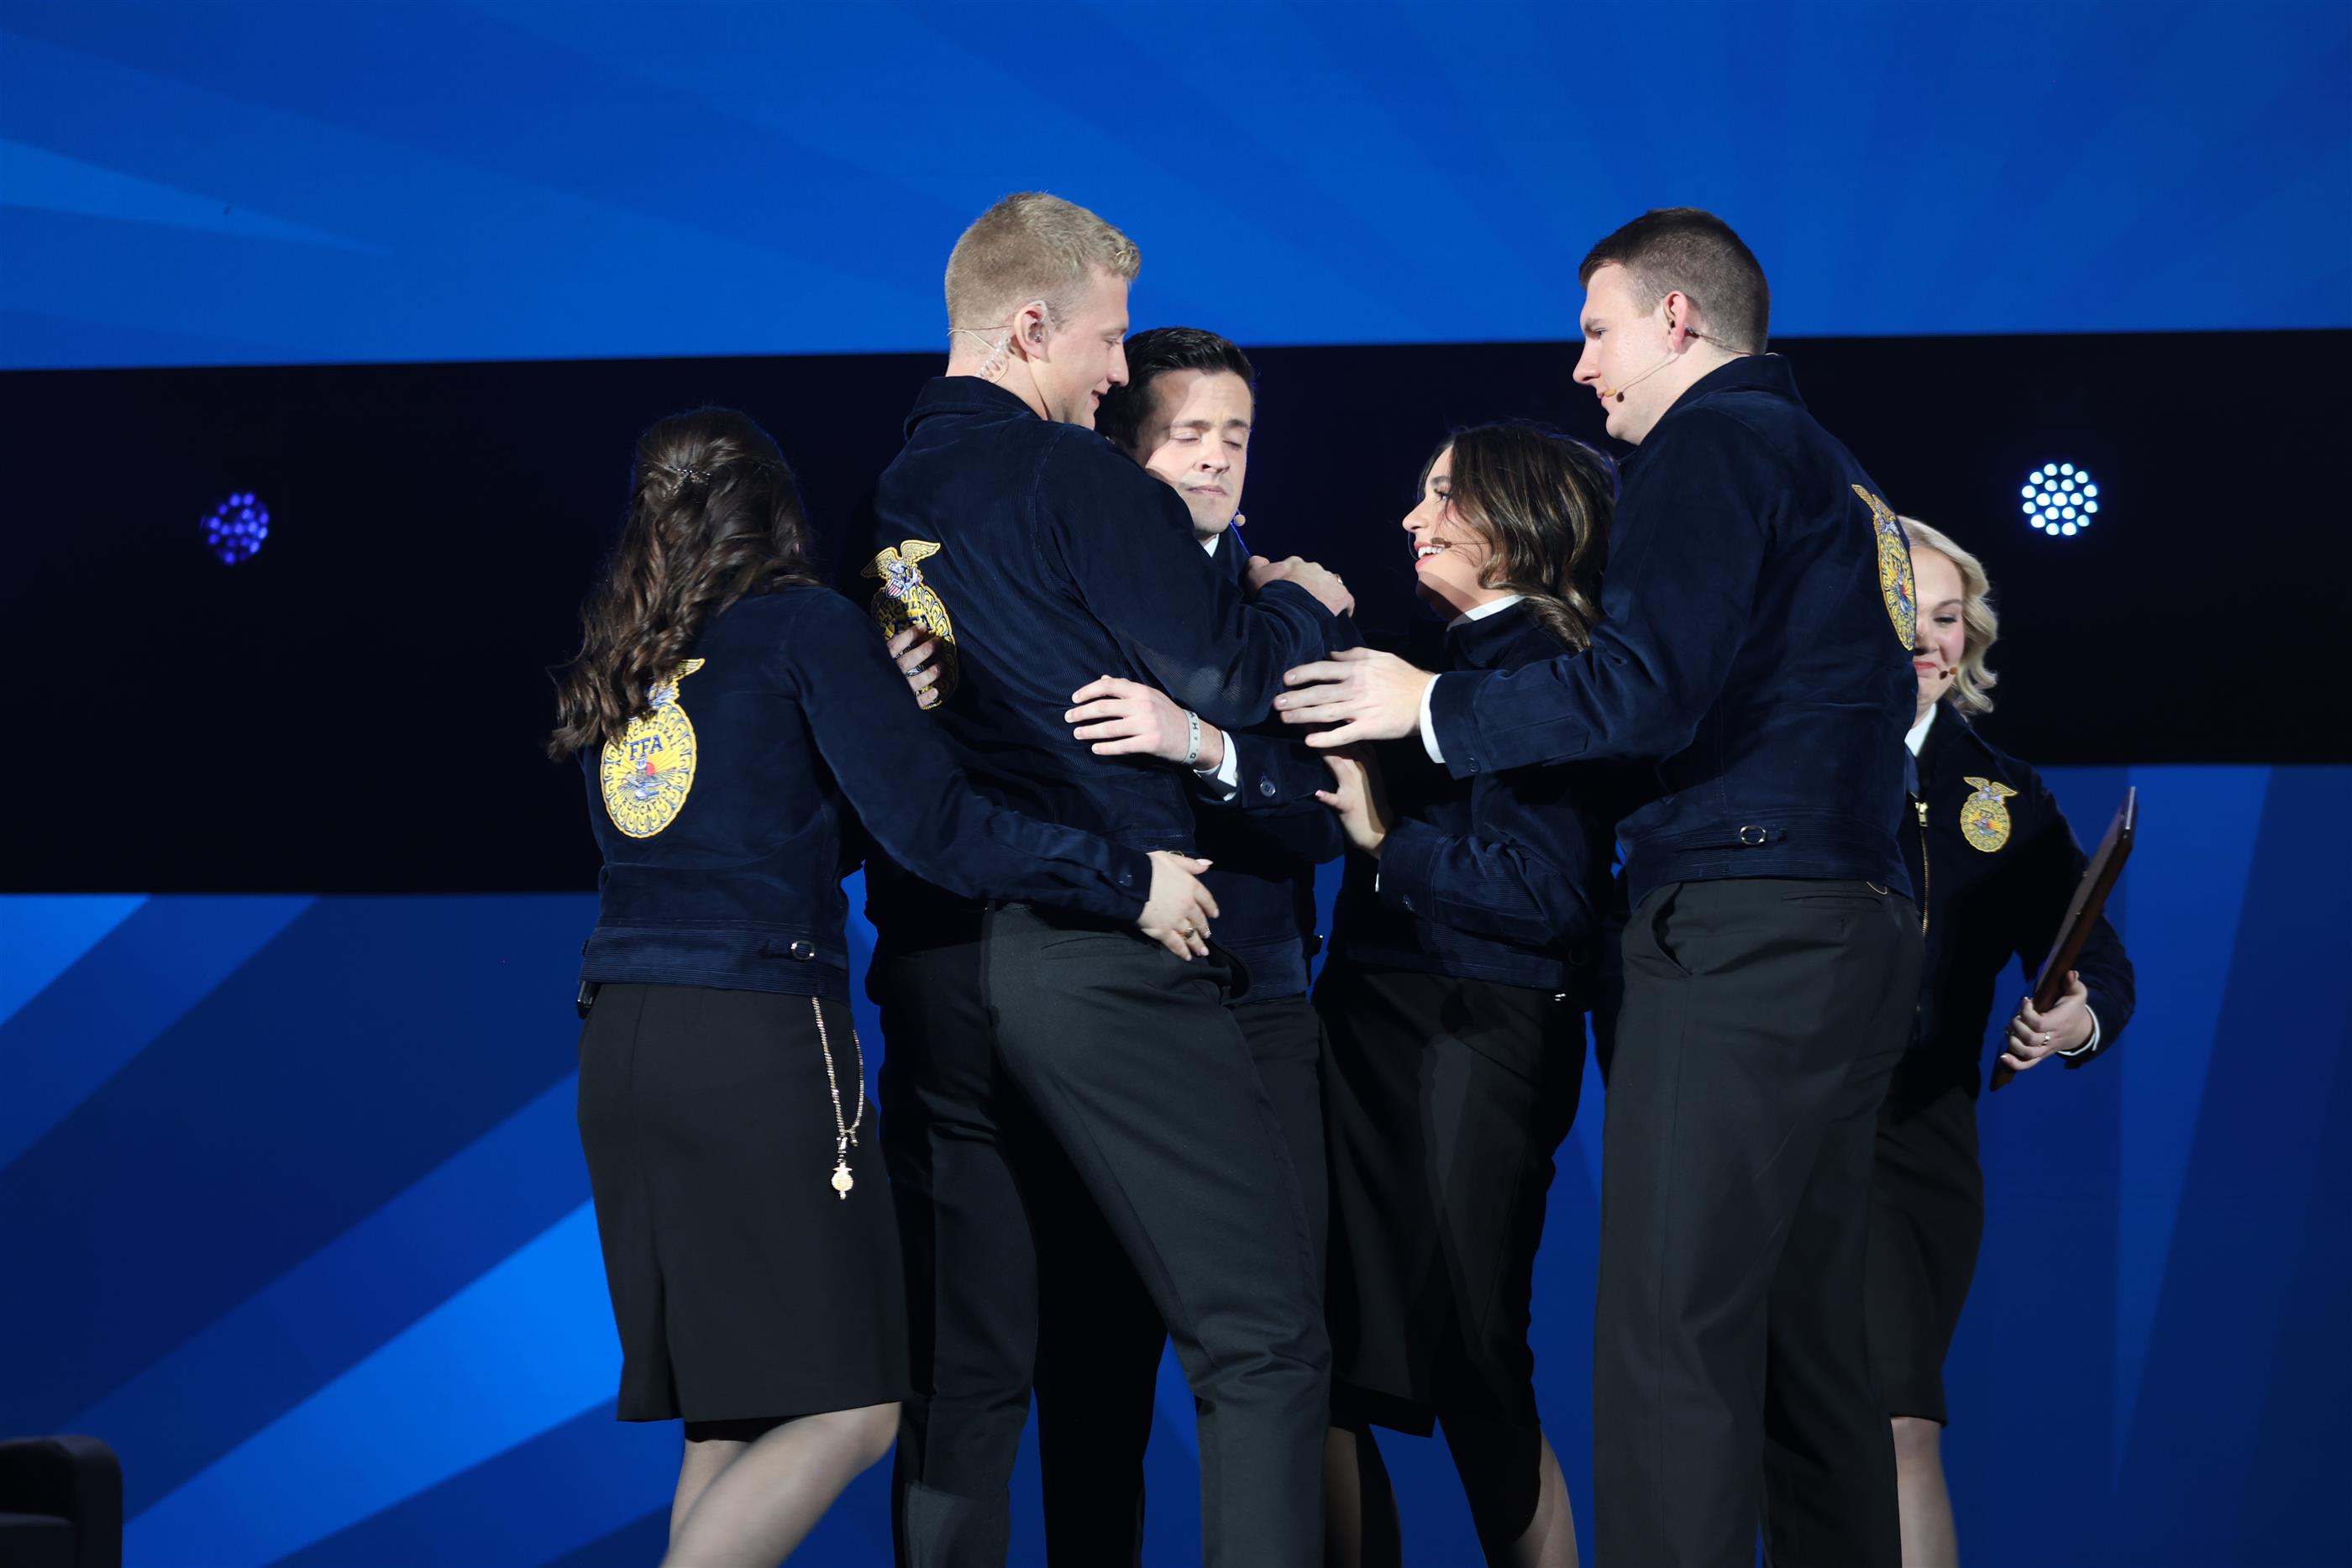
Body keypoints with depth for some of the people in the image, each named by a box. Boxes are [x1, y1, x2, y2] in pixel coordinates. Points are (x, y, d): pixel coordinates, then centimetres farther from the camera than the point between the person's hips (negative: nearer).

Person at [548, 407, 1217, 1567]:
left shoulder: (618, 665, 18)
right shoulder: (802, 624, 0)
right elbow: (930, 823, -10)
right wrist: (1129, 884, -5)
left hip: (621, 1039, 7)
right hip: (757, 1037, -7)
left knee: (729, 1418, 10)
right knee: (849, 1410, -5)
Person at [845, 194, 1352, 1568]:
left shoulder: (883, 500, 14)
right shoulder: (1071, 474, -6)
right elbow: (1229, 679, -8)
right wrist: (1301, 600, 11)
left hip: (928, 964, 7)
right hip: (1096, 951, -7)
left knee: (963, 1362, 11)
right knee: (1261, 1333, -4)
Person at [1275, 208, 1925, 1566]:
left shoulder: (1717, 437, -5)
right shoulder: (1836, 473, 23)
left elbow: (1644, 691, -16)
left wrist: (1431, 707, -3)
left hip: (1746, 930, -10)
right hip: (1857, 931, 10)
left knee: (1672, 1338, -12)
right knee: (1807, 1336, 11)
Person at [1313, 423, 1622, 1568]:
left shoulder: (1546, 671, -9)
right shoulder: (1445, 660, 16)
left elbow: (1549, 895, -17)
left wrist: (1388, 841, -14)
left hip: (1476, 1037, -8)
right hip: (1370, 1024, 8)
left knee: (1474, 1375, -2)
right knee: (1332, 1360, 7)